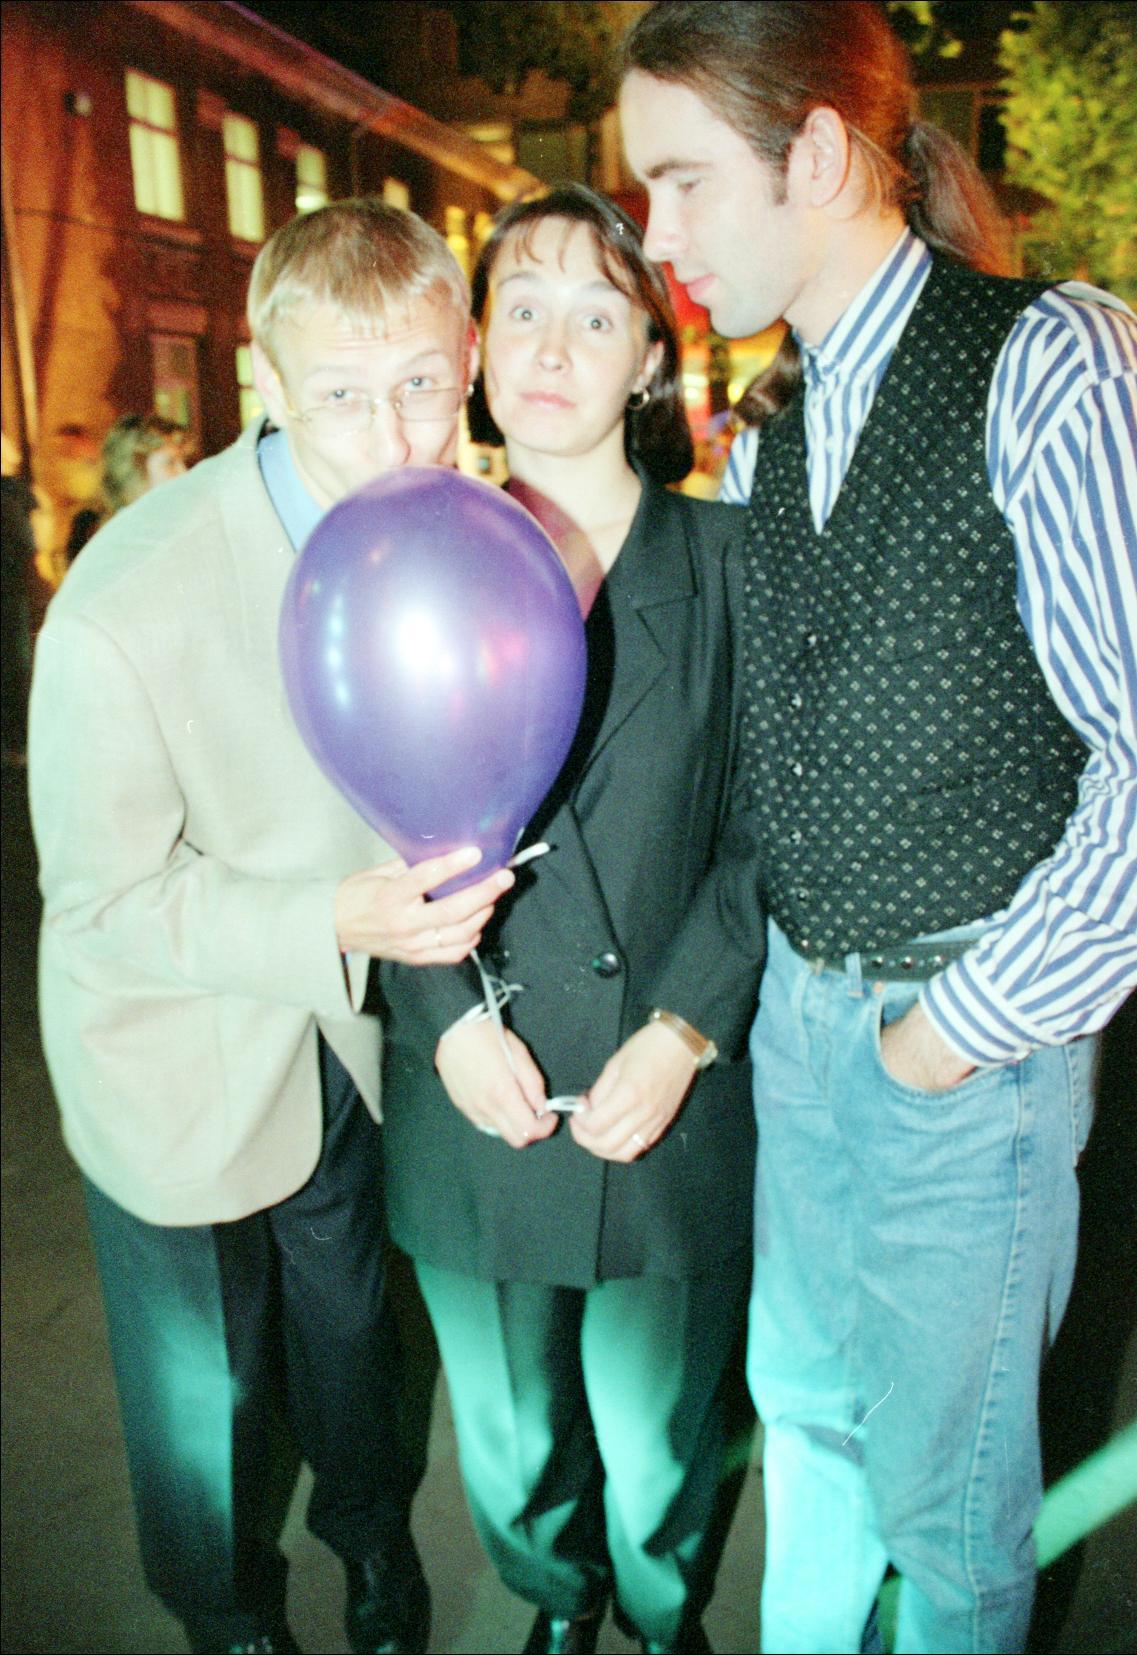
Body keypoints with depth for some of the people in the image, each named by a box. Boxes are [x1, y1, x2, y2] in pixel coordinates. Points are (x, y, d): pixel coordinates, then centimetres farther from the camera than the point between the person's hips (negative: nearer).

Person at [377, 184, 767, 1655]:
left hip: (672, 1108, -1)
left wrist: (685, 1034, -13)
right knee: (513, 1441, 21)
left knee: (660, 1438, 18)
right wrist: (450, 1021, -13)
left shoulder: (726, 564, -2)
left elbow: (763, 827, -3)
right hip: (473, 1105, 1)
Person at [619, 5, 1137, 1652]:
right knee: (803, 1398, 24)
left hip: (976, 1037, -6)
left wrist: (965, 1025, -14)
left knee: (944, 1476, 12)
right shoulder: (763, 434, 7)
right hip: (800, 1010, 6)